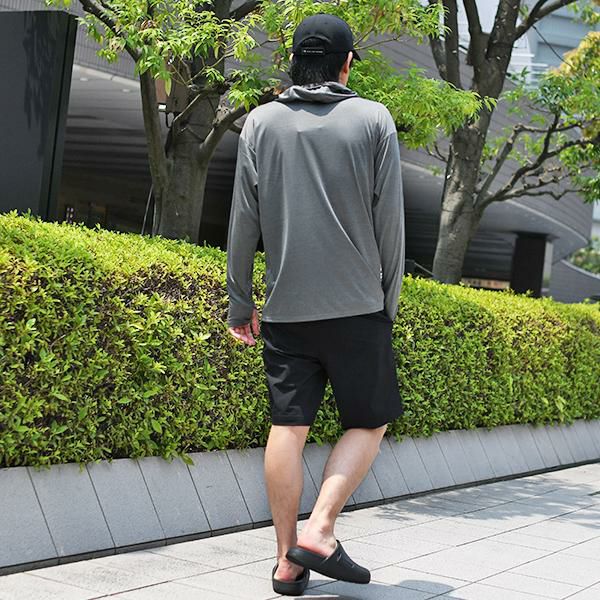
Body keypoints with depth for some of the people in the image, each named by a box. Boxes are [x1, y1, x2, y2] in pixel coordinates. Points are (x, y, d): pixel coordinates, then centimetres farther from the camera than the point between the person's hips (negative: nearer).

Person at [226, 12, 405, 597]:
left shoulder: (261, 122, 6)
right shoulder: (373, 119, 1)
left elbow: (243, 221, 4)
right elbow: (390, 221, 0)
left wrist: (239, 304, 11)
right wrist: (388, 300, 10)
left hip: (285, 306, 2)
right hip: (356, 305, -2)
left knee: (288, 426, 4)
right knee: (368, 421, 9)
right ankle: (319, 531, -4)